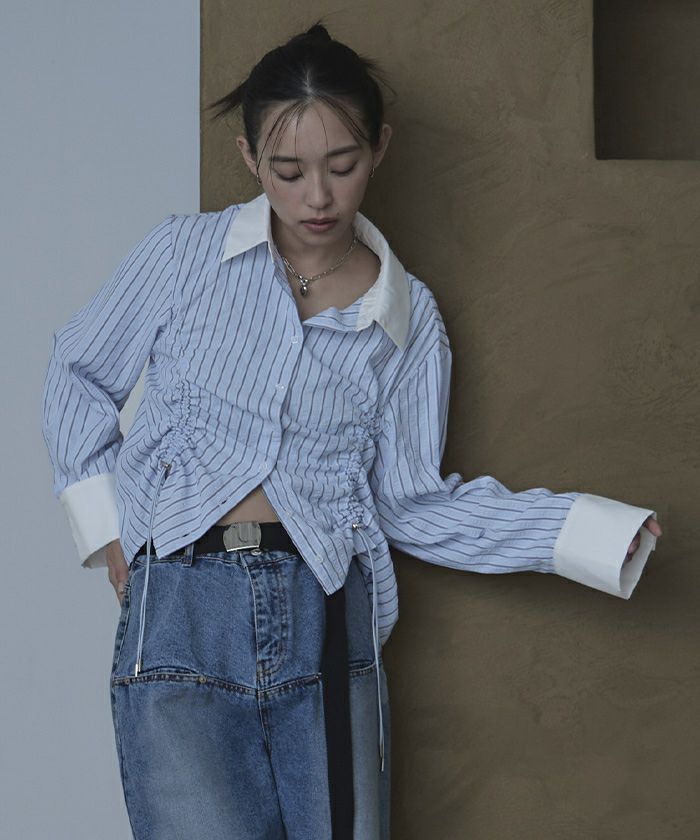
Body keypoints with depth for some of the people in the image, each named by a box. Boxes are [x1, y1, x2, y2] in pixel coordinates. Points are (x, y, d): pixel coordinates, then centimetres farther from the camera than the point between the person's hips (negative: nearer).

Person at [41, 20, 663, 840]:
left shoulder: (409, 318, 8)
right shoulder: (186, 253, 3)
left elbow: (410, 500, 6)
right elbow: (79, 378, 14)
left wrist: (584, 531, -3)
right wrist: (105, 526, 4)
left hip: (326, 623, 2)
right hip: (182, 614, -2)